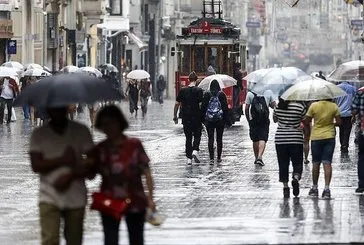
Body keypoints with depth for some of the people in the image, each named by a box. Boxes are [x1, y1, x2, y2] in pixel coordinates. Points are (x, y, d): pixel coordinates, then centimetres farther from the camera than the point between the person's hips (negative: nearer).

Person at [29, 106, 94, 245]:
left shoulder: (81, 131, 3)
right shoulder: (39, 134, 2)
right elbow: (36, 165, -7)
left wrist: (70, 176, -15)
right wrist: (63, 160, -14)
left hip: (76, 198, 2)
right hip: (49, 198, -2)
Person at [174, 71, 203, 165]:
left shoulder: (182, 90, 2)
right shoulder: (199, 90, -7)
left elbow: (177, 104, 4)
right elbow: (201, 104, -13)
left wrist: (175, 116, 12)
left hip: (186, 118, 2)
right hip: (197, 118, -2)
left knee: (188, 138, 9)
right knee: (197, 136, 12)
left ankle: (189, 158, 7)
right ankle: (195, 151, -12)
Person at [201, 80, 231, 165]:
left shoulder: (207, 95, -1)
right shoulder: (222, 95, -2)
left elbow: (203, 107, 1)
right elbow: (225, 108, -2)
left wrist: (203, 119, 10)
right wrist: (227, 120, 3)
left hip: (209, 120, 0)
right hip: (220, 119, 0)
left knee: (211, 139, -1)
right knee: (219, 139, 11)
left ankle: (211, 158, -11)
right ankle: (219, 157, 17)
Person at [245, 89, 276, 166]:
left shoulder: (250, 94, -1)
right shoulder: (268, 93, 0)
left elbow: (246, 108, 1)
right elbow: (273, 106, 6)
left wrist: (248, 119, 12)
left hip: (253, 120, 1)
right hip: (264, 121, -1)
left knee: (255, 140, 14)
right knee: (263, 139, -4)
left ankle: (256, 158, 22)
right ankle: (260, 156, -22)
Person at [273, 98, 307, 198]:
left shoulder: (278, 107, 0)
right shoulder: (300, 107, -9)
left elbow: (275, 119, 17)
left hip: (280, 140, 2)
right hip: (296, 140, -2)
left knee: (283, 164, 9)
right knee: (297, 162, 5)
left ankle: (285, 186, 7)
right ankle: (296, 178, -22)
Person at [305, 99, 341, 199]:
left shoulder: (314, 106, -10)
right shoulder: (334, 106, -7)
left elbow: (307, 122, -5)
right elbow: (339, 122, -4)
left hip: (316, 137, 0)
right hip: (329, 137, 0)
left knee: (316, 163, 12)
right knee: (327, 163, -1)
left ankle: (315, 188, 21)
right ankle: (327, 188, -11)